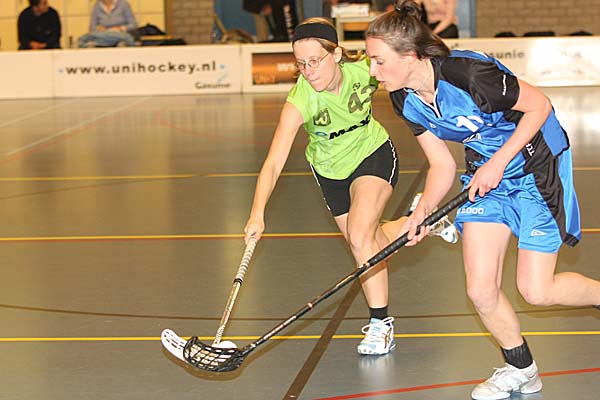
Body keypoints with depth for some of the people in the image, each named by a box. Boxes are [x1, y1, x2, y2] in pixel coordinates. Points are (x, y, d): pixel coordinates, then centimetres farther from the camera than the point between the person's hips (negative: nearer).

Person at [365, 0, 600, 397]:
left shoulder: (469, 73, -31)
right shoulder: (405, 100, -8)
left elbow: (539, 105, -19)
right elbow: (442, 165, 0)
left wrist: (498, 162, -24)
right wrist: (422, 212, -17)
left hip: (536, 166, -6)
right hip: (486, 172, 6)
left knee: (537, 290, -6)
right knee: (481, 290, -1)